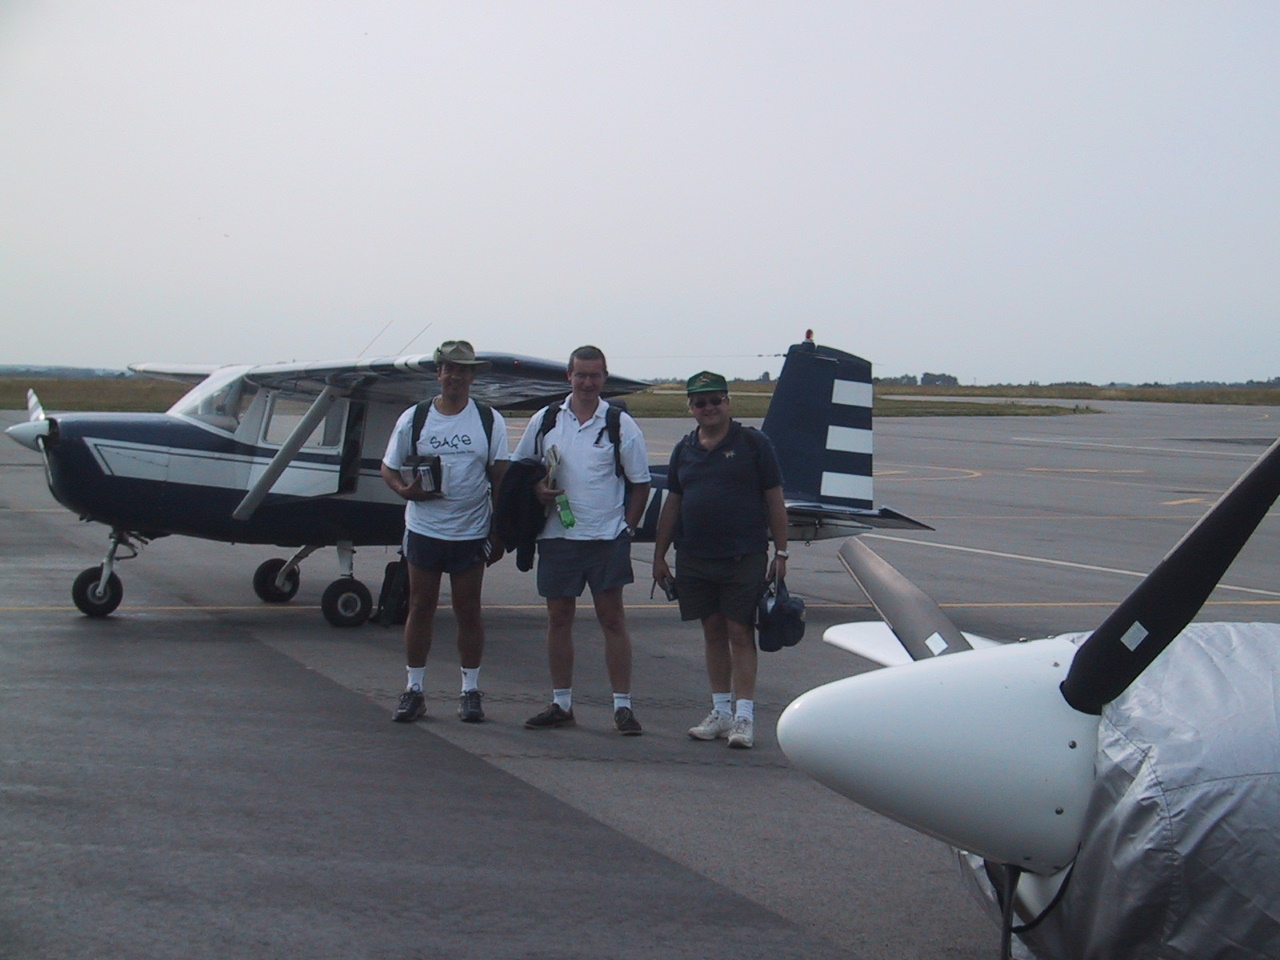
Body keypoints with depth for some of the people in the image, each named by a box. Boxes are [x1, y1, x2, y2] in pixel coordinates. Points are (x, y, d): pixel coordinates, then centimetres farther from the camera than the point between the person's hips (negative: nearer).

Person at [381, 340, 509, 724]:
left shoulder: (489, 421, 2)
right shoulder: (414, 418, 3)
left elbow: (500, 478, 4)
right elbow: (388, 468, 8)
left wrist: (499, 533, 0)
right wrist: (406, 490, -14)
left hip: (471, 532, -1)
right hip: (423, 530, 1)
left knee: (468, 611, 5)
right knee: (420, 608, 5)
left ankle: (471, 691, 15)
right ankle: (413, 690, 13)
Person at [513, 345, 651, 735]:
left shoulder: (621, 424, 1)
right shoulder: (544, 421, 7)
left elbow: (639, 483, 5)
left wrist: (627, 528, -3)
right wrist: (536, 490, -6)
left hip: (607, 537, -2)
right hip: (557, 536, 2)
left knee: (612, 618, -2)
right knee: (558, 618, 7)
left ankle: (623, 706, 2)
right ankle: (561, 705, 17)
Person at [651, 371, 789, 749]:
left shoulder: (753, 443, -1)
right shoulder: (684, 449, 11)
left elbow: (774, 501, -1)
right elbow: (672, 505, 17)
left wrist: (780, 552, -4)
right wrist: (659, 556, 15)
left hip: (744, 558, -4)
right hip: (694, 559, 5)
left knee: (740, 634, -5)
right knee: (713, 633, 10)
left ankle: (744, 717, -2)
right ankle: (721, 712, 17)